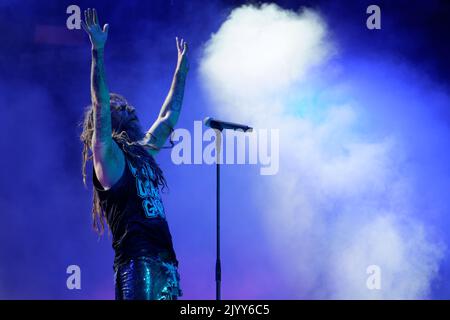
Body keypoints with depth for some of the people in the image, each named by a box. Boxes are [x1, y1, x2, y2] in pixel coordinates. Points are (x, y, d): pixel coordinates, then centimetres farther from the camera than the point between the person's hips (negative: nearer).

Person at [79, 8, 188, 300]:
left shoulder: (142, 154, 21)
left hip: (165, 262, 8)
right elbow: (100, 107, -13)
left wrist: (182, 69, 38)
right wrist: (98, 51, -19)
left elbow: (168, 118, 33)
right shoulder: (108, 157, 0)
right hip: (138, 263, -8)